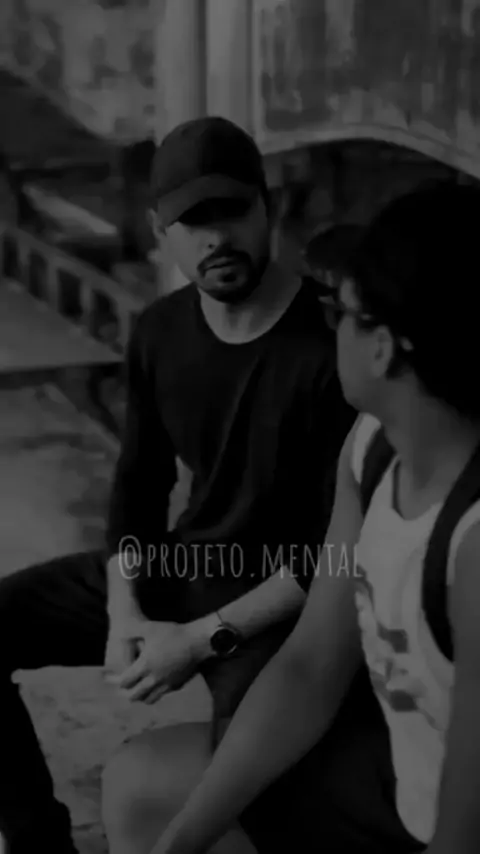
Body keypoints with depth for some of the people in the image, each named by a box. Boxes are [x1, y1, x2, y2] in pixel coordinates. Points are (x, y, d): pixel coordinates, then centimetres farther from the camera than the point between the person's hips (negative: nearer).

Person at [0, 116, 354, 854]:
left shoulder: (332, 347, -21)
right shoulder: (158, 332, 1)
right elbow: (139, 484, 9)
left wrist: (202, 638, -22)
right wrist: (124, 610, -8)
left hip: (279, 602, -7)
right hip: (175, 568, 7)